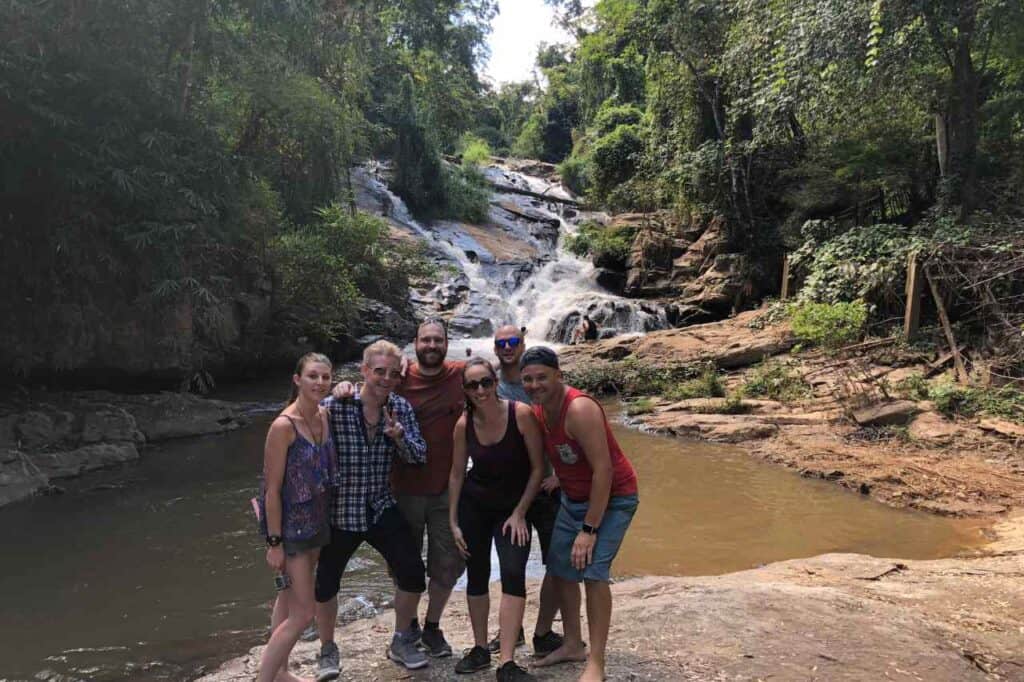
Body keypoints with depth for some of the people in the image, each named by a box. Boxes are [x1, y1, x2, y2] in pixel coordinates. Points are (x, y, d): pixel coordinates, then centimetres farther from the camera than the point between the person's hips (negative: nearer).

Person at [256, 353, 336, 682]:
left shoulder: (325, 416, -1)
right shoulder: (284, 426, -22)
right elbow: (272, 489, -19)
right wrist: (275, 543, -18)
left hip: (316, 521, 8)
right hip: (289, 525, -7)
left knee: (289, 598, 21)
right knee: (302, 613, -4)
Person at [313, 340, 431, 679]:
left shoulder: (400, 409, -3)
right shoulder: (333, 406, -16)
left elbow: (419, 458, -4)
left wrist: (399, 435, -23)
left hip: (382, 508, 3)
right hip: (339, 511, -3)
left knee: (412, 575, 1)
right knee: (325, 584, 9)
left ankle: (401, 642, 27)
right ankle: (327, 650, 36)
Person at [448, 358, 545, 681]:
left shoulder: (522, 414, -21)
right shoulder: (464, 424, -11)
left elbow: (537, 467, -13)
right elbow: (456, 474, 0)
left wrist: (519, 513, -13)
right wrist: (453, 522, 2)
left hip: (513, 507, -2)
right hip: (474, 505, 3)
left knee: (513, 574, -14)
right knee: (476, 575, 10)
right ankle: (480, 649, 28)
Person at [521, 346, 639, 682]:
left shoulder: (580, 408, -29)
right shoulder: (538, 410, -5)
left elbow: (603, 471, -29)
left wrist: (589, 529, -27)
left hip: (613, 498, -8)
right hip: (573, 498, 8)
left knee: (593, 571, -17)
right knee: (561, 569, 12)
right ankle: (573, 645, 30)